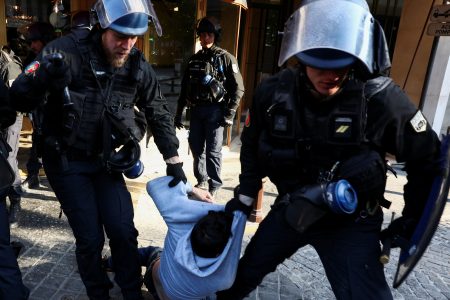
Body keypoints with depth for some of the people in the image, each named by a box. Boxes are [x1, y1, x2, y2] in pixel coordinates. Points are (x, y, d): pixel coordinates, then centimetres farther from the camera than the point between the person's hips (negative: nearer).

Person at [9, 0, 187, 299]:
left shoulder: (139, 66, -6)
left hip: (107, 161, 3)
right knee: (90, 238, -1)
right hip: (66, 162, -2)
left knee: (124, 232, 1)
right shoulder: (66, 51, -17)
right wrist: (42, 78, -42)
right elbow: (20, 99, -19)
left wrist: (174, 161, 3)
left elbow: (159, 114, 4)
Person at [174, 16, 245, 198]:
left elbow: (238, 88, -4)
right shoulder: (194, 59, 14)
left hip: (214, 110, -5)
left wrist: (229, 113, -11)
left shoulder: (225, 58, -1)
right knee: (196, 147, 10)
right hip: (195, 110, 5)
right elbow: (185, 87, 17)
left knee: (213, 150, -1)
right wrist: (179, 113, 15)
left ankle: (214, 185, 13)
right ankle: (201, 181, 27)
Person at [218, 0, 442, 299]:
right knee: (248, 269, 20)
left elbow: (428, 158, -8)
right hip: (291, 208, 3)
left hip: (350, 222, -2)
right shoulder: (274, 92, -16)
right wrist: (246, 194, 3)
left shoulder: (380, 99, -25)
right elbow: (252, 144, 4)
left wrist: (412, 219, -1)